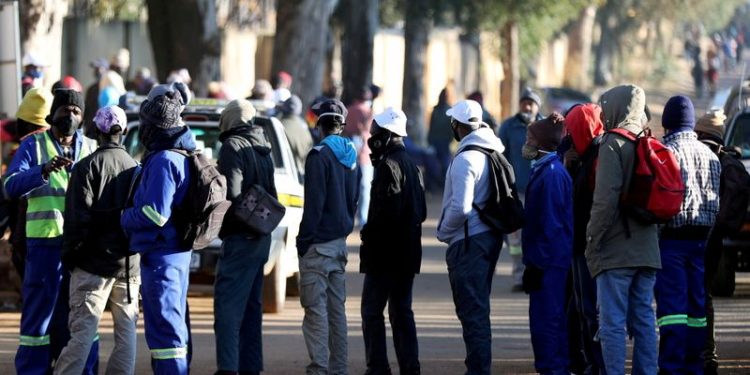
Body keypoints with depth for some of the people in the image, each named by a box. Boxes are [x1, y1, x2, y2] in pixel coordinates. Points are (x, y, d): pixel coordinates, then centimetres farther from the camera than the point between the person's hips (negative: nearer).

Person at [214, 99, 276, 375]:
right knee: (251, 307, 15)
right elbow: (271, 194, 15)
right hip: (261, 237, 9)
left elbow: (232, 193, -19)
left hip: (240, 238, -9)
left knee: (228, 305, -11)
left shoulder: (233, 146, -10)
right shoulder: (263, 151, 16)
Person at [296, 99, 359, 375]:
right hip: (340, 242, 8)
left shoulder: (319, 155, -13)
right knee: (337, 309, 12)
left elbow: (314, 203, -16)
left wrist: (303, 240, -11)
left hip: (319, 243, -8)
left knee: (316, 309, -8)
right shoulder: (351, 156, 12)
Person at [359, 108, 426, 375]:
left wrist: (369, 234, -10)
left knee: (372, 311, -4)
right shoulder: (411, 165, 15)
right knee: (401, 311, 12)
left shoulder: (389, 166, -15)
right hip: (408, 252, 9)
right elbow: (421, 211, 18)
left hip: (385, 252, -9)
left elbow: (386, 211, -22)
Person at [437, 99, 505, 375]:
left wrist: (443, 232, -7)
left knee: (471, 310, -6)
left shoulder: (465, 159, -18)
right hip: (490, 237, 9)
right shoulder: (493, 153, 9)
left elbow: (461, 208, -24)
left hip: (468, 241, -9)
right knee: (478, 308, 17)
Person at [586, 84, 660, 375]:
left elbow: (606, 199, -18)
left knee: (613, 322, -5)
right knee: (643, 320, 11)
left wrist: (592, 240, -10)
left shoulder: (613, 144, -10)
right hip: (647, 250, 7)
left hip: (616, 251, -7)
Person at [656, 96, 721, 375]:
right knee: (697, 303, 10)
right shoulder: (709, 154, 9)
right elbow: (716, 199, 11)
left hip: (671, 236, -6)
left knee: (672, 304, -8)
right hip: (701, 237, 6)